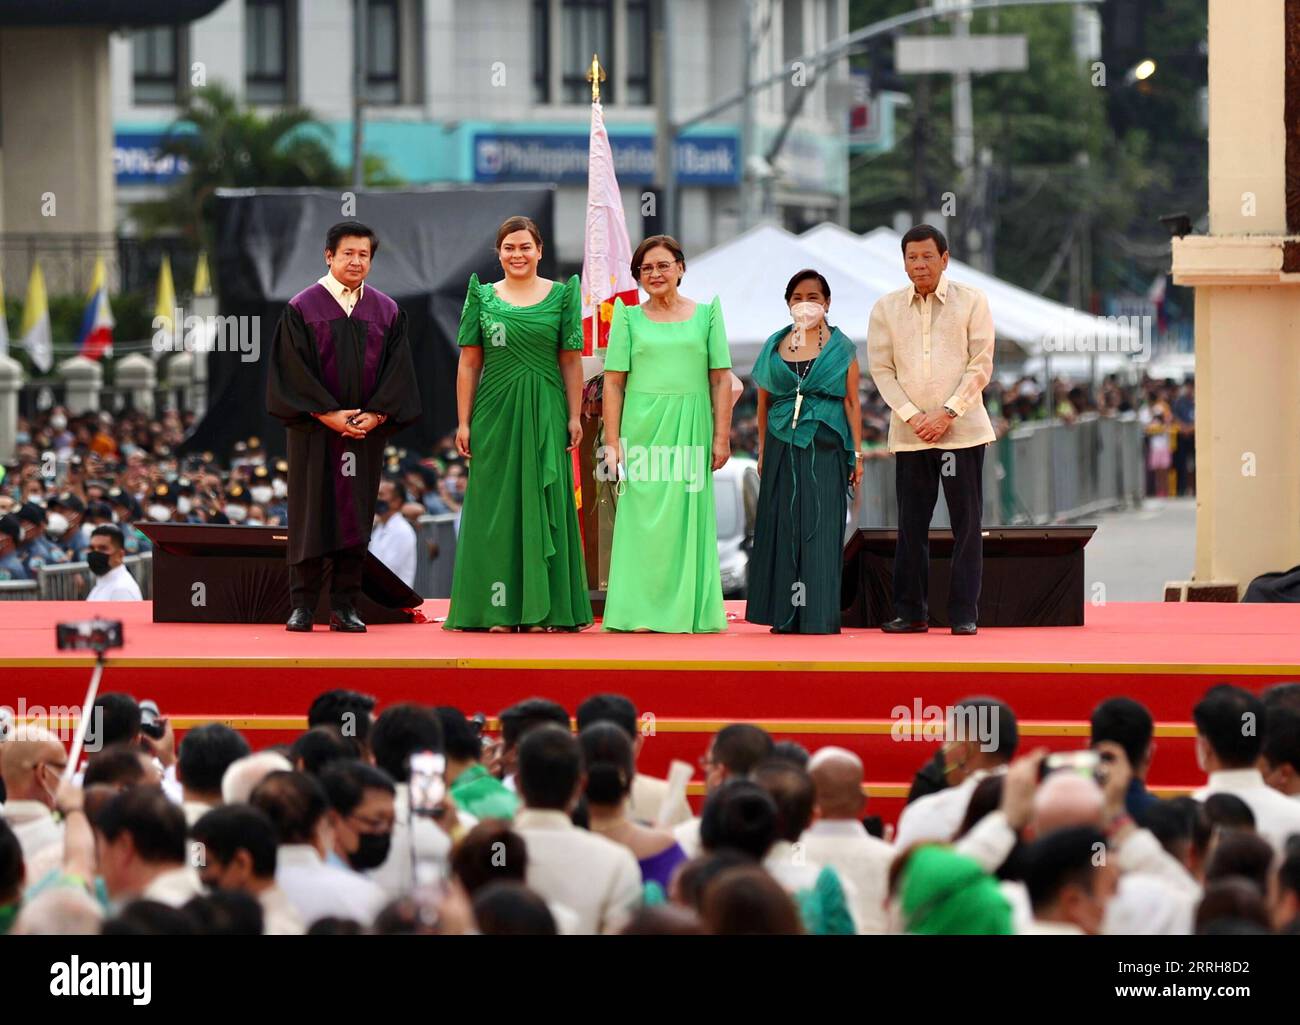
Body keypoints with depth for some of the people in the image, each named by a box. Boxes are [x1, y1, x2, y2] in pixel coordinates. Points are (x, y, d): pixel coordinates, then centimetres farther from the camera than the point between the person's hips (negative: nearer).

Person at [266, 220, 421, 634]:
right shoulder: (302, 308, -1)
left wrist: (376, 415, -11)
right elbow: (294, 369, -7)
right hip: (314, 429, -2)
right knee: (311, 514, -1)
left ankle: (344, 606, 6)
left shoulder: (387, 312, 7)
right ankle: (303, 605, 4)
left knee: (356, 516, 3)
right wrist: (327, 414, -15)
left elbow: (397, 369, 3)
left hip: (366, 429, 2)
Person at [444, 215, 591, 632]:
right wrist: (464, 422, 0)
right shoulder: (483, 297, 6)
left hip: (545, 414, -1)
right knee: (496, 506, 1)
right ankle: (500, 610, 3)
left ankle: (541, 608, 4)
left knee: (543, 503, 1)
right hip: (495, 411, 1)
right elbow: (469, 363, 5)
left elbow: (571, 362, 4)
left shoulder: (562, 295, 4)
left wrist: (574, 417, -2)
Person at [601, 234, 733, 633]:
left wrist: (721, 436, -1)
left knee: (688, 521, 1)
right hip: (642, 430, 0)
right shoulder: (629, 317, 6)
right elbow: (614, 382, 3)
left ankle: (689, 612, 6)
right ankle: (642, 612, 0)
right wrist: (612, 443, -4)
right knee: (643, 519, -2)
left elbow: (721, 379, 6)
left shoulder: (706, 313, 8)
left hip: (691, 431, 1)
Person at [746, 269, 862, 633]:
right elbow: (764, 401, 14)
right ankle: (785, 614, 5)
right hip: (782, 448, 3)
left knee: (821, 529, -6)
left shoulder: (840, 348, 4)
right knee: (783, 527, 1)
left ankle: (819, 615, -4)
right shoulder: (775, 346, 11)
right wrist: (762, 451, 10)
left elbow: (852, 402, 2)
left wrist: (856, 454, -3)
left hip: (824, 449, -3)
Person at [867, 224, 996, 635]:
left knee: (966, 523, -2)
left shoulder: (971, 301, 2)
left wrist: (947, 413, -11)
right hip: (909, 432, 2)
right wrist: (911, 416, -8)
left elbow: (981, 365, -2)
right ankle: (910, 612, 8)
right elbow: (881, 369, 5)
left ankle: (964, 613, 2)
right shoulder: (886, 308, 7)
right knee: (911, 524, 2)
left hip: (961, 428, -2)